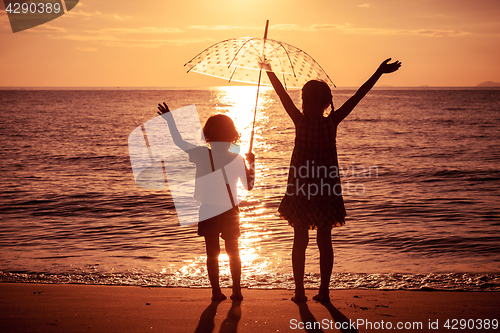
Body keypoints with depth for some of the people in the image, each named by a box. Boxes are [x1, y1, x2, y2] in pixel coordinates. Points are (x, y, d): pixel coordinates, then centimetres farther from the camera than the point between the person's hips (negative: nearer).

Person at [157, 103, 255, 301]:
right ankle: (237, 291, 16)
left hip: (208, 211, 0)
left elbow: (178, 142, 4)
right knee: (233, 252, 15)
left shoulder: (201, 155, -10)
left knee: (212, 254, 9)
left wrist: (169, 118, 14)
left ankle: (216, 292, 10)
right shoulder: (237, 159, -9)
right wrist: (251, 163, 13)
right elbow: (249, 185, 1)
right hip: (230, 212, 1)